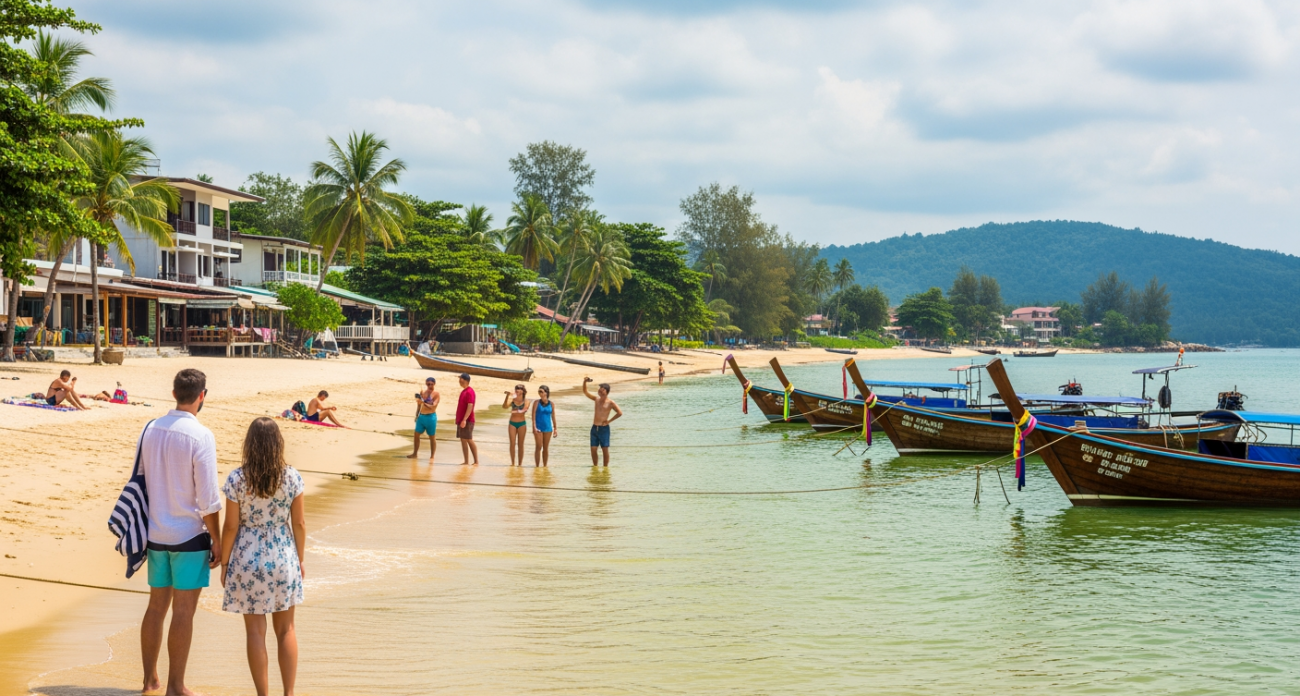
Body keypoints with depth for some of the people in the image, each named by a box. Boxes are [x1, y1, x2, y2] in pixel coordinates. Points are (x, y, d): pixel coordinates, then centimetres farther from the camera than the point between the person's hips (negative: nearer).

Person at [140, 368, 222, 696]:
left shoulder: (150, 430, 2)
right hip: (189, 536, -6)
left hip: (156, 534, 6)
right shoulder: (201, 436, -16)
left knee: (156, 606, 16)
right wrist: (217, 541, -6)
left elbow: (142, 482, 10)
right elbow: (208, 499, -15)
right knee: (183, 612, 2)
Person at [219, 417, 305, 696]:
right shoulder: (292, 477, -7)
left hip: (248, 561, -2)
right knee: (286, 630, 14)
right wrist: (300, 559, 11)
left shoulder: (236, 479, -12)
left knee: (256, 631, 7)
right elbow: (299, 523, -1)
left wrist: (224, 563, 3)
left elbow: (231, 527, -9)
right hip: (284, 558, 2)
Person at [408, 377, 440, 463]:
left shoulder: (436, 394, -8)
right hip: (421, 416, 6)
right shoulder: (422, 392, 9)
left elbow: (433, 407, -17)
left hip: (430, 417, -6)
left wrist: (423, 403, -28)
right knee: (416, 434, 7)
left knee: (431, 437, 2)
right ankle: (415, 454, 19)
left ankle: (432, 457, 8)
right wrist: (417, 415, 15)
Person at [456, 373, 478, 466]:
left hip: (467, 421, -10)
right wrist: (459, 419, 19)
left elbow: (470, 407, -21)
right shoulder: (464, 391, 16)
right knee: (463, 441, 7)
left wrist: (464, 419, -27)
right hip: (461, 420, 10)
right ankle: (466, 462, 8)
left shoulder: (469, 392, -14)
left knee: (469, 440, -9)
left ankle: (476, 461, -6)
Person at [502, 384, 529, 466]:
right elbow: (504, 406, -13)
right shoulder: (512, 399, 2)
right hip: (512, 423, 1)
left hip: (521, 423, -1)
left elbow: (524, 410, -18)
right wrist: (507, 397, -24)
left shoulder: (526, 401, -1)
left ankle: (520, 463, 7)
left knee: (520, 444, 3)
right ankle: (512, 463, 3)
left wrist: (517, 411, -35)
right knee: (512, 443, -3)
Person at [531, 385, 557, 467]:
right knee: (538, 447, -5)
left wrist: (555, 429, 6)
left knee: (546, 448, 8)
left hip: (548, 428, 2)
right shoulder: (537, 402, -2)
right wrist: (534, 427, -14)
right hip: (538, 428, -2)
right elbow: (533, 415, -5)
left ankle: (545, 466, 15)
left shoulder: (551, 404, 3)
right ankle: (537, 466, -1)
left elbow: (553, 417, 7)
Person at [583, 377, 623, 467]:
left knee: (605, 449, -1)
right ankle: (595, 466, 14)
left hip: (604, 428, -5)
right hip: (594, 428, 5)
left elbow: (620, 413, -11)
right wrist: (585, 382, -5)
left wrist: (609, 421, -9)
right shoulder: (597, 399, 9)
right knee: (593, 449, 3)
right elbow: (585, 392, 11)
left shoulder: (610, 402, -7)